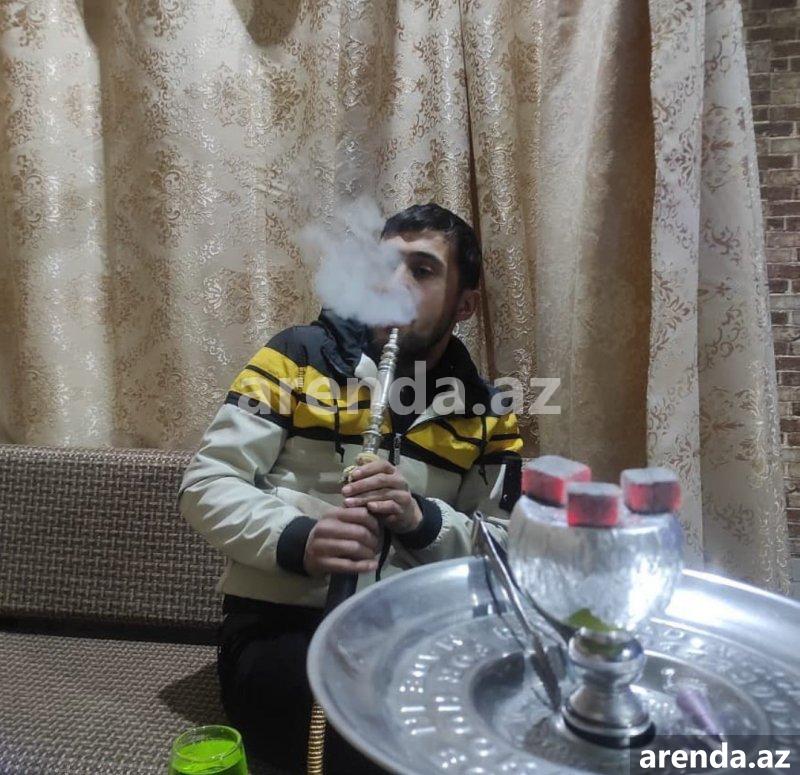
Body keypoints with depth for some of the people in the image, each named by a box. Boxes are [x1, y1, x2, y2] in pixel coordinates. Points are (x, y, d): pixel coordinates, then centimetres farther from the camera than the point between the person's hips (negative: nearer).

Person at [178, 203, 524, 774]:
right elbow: (205, 486, -3)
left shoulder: (485, 412, 8)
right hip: (277, 630, -3)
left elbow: (508, 549, 4)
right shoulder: (299, 355, -1)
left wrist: (423, 520, -15)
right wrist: (297, 539, -21)